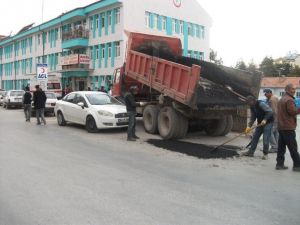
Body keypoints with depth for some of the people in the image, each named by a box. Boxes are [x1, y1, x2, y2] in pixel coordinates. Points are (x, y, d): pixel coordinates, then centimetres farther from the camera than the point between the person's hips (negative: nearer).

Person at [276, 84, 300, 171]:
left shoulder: (281, 99, 19)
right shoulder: (289, 100, -13)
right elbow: (293, 112, -18)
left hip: (281, 127, 9)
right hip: (288, 127, -9)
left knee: (281, 146, 8)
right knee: (293, 148, -3)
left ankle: (279, 164, 10)